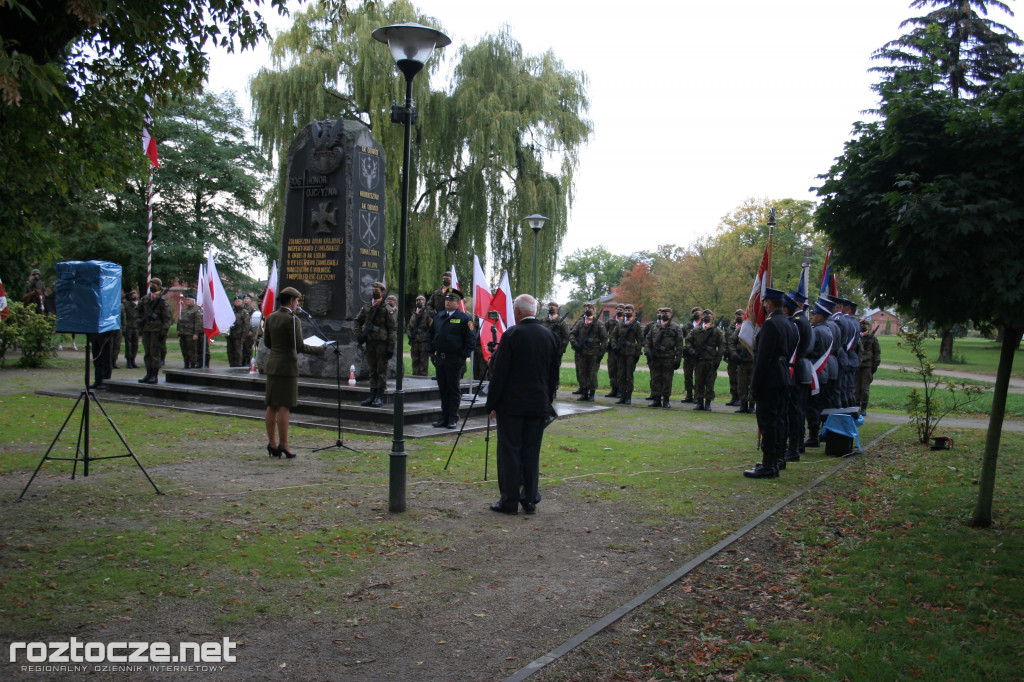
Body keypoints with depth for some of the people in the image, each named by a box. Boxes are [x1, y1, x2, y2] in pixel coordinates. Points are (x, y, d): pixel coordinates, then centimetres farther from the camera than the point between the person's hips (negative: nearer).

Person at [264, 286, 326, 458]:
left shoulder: (271, 317, 8)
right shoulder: (292, 320, -14)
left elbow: (267, 342, 15)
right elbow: (299, 346, -17)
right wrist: (319, 350, -5)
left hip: (272, 365, 8)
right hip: (287, 366, -7)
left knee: (271, 406, 10)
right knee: (284, 407, -3)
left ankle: (272, 443, 17)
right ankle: (283, 445, 0)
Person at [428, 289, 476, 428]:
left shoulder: (464, 318, -5)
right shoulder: (438, 317, 12)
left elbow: (471, 339, -7)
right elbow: (431, 335, 20)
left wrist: (463, 356, -12)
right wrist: (431, 352, 10)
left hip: (455, 360, -6)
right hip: (439, 359, 6)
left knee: (454, 389, 1)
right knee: (443, 389, 11)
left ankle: (453, 419, 8)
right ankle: (444, 417, 18)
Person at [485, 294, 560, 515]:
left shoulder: (512, 334, -12)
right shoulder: (550, 336, 6)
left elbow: (499, 373, -11)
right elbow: (554, 374, 11)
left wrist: (492, 404, -5)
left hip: (511, 405, -5)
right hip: (538, 406, 5)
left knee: (509, 453, 1)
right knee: (532, 453, 11)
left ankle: (509, 501, 5)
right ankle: (530, 500, 15)